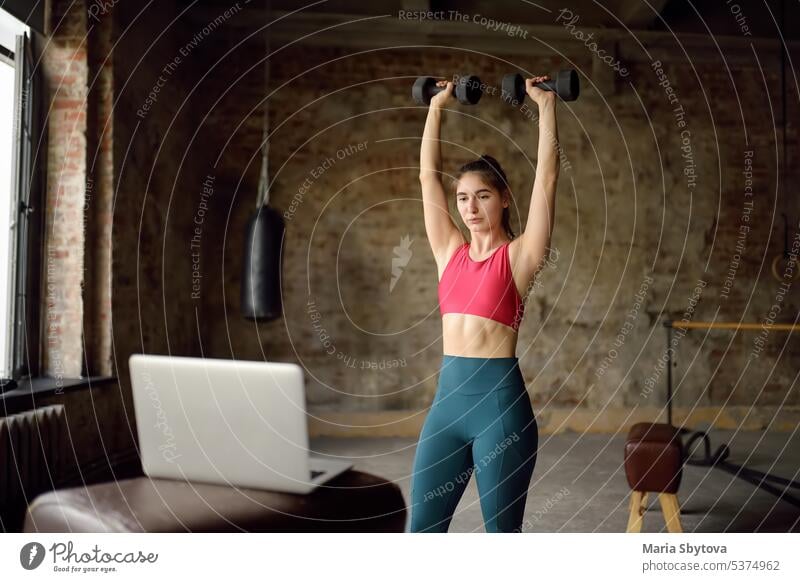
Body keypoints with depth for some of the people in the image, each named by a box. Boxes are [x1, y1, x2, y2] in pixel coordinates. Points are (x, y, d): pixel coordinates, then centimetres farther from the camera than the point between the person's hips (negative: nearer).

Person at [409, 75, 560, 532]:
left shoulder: (520, 255, -2)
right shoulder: (450, 252, 10)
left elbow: (547, 178, -8)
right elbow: (428, 173, 13)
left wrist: (546, 105, -4)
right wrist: (437, 106, 17)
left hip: (501, 400, -5)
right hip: (448, 399, 5)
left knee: (502, 533, 8)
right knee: (423, 529, 11)